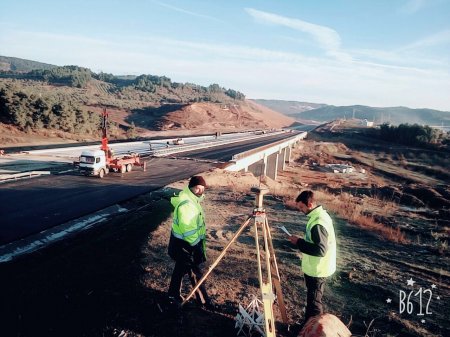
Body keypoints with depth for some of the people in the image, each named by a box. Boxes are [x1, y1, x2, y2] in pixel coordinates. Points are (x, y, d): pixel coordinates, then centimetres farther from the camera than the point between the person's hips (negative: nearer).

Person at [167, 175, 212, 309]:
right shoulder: (186, 204, -28)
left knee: (180, 269, 22)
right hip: (185, 244, -10)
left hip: (183, 242, 10)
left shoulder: (191, 199, 4)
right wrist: (197, 246, -24)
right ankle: (204, 301, 19)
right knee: (195, 273, 4)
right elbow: (187, 229, -29)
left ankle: (173, 296, 38)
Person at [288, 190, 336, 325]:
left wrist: (299, 242, -25)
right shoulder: (319, 215, 4)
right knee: (311, 298, 23)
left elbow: (320, 250, -30)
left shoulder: (318, 223, -28)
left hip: (317, 270, -10)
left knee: (314, 301, 6)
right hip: (315, 267, 10)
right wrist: (302, 242, 7)